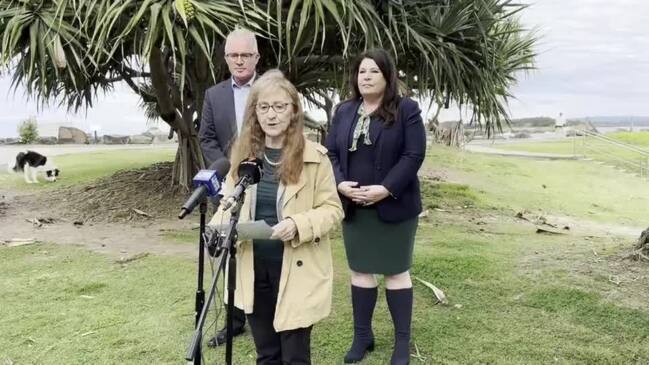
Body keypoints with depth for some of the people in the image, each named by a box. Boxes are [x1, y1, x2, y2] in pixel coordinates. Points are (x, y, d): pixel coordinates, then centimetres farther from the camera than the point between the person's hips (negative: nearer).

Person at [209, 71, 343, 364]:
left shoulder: (314, 157, -10)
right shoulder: (243, 154, 3)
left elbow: (332, 209, -7)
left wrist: (298, 225, -25)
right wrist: (218, 227, -12)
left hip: (296, 270, -4)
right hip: (253, 268, 4)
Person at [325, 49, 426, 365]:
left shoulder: (406, 109, -5)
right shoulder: (344, 111, 9)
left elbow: (414, 155, -12)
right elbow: (331, 152, 6)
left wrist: (385, 189, -21)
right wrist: (340, 184, -11)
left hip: (393, 206, -4)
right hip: (354, 207, 4)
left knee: (396, 271, 4)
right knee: (360, 270, 11)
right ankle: (362, 336, 24)